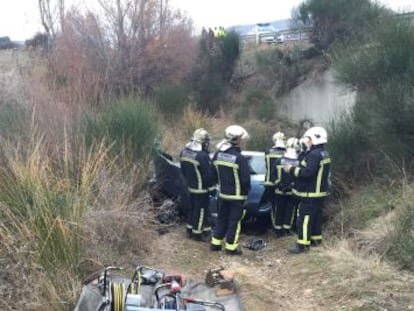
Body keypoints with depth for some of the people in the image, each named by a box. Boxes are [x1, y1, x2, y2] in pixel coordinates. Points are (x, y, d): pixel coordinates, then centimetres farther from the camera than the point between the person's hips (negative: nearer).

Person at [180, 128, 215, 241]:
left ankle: (190, 230, 31)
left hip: (191, 186, 8)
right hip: (202, 188, -8)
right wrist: (212, 187, -8)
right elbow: (208, 174, -21)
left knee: (192, 207, 20)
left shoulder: (184, 152, 1)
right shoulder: (202, 156, -26)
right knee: (201, 210, 5)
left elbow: (183, 170, 13)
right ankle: (198, 233, 14)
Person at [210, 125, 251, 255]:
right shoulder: (240, 158, -21)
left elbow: (214, 174, 10)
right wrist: (246, 191, 0)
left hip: (223, 193, 6)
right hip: (237, 195, -6)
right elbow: (245, 179, -17)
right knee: (234, 221, 4)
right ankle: (231, 247, 10)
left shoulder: (217, 154, 1)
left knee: (221, 218, 18)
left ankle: (215, 243, 24)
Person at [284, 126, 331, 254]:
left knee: (304, 218, -8)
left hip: (311, 194, -11)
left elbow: (308, 172, -30)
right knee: (315, 217, 19)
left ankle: (302, 244, -7)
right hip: (318, 192, 11)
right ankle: (316, 239, 28)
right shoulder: (323, 154, 15)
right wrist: (296, 169, 13)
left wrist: (292, 169, -19)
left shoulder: (314, 154, -20)